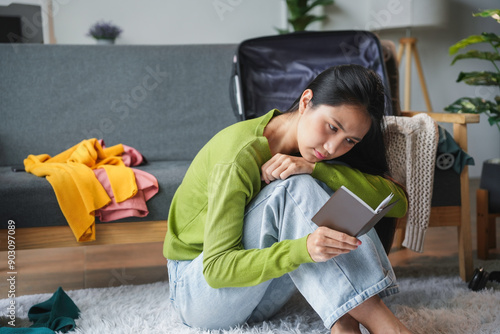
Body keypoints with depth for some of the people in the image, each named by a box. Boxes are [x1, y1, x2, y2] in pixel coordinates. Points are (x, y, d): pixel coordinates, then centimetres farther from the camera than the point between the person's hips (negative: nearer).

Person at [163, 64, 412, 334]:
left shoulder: (314, 154, -6)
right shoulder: (240, 157, -26)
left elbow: (398, 201, -18)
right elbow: (217, 267, -29)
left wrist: (314, 168, -32)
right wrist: (303, 248, -45)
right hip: (199, 289, -6)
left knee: (339, 192, -18)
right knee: (292, 188, -32)